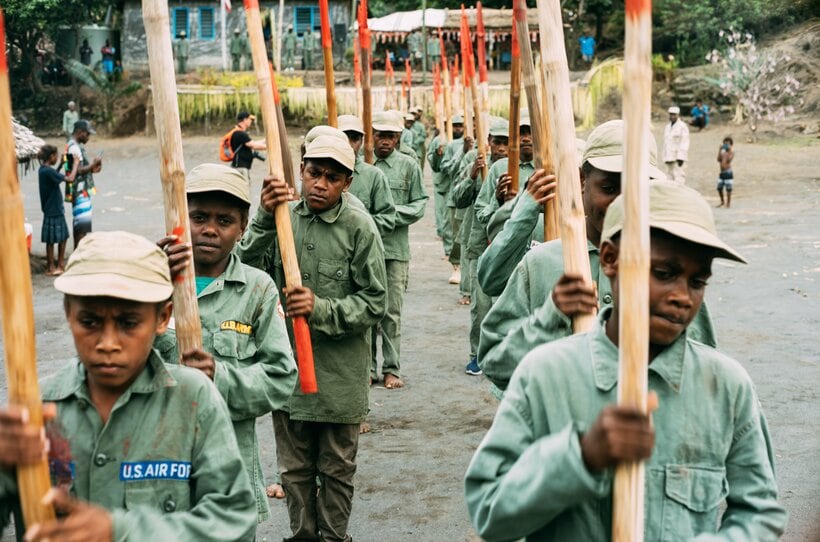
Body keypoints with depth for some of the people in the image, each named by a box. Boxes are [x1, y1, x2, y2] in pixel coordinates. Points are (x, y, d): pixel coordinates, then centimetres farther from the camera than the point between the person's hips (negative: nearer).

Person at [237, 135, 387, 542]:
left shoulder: (359, 226, -10)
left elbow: (374, 302, -9)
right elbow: (248, 271, -14)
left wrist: (320, 309, -22)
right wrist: (264, 219, -25)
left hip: (340, 374, -2)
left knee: (337, 469, 14)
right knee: (294, 467, 17)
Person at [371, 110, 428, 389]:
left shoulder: (409, 166, 6)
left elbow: (419, 206, 4)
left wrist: (393, 213, -11)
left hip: (396, 249, 0)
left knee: (392, 311, 2)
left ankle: (392, 369, 11)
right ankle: (367, 367, 15)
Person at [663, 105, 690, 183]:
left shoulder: (682, 126, -6)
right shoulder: (667, 127, 18)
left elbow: (684, 143, -12)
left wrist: (681, 157, -18)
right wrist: (665, 158, 14)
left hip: (678, 158, -7)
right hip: (669, 158, 7)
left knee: (679, 178, -13)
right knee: (672, 177, 7)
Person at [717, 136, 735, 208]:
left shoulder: (731, 151, -4)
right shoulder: (722, 151, 9)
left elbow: (728, 159, -18)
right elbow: (718, 159, -3)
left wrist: (728, 150, -17)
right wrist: (720, 150, -7)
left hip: (728, 172, -5)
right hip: (721, 172, 5)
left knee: (728, 188, -2)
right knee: (719, 188, 8)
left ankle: (728, 203, 8)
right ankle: (722, 202, 25)